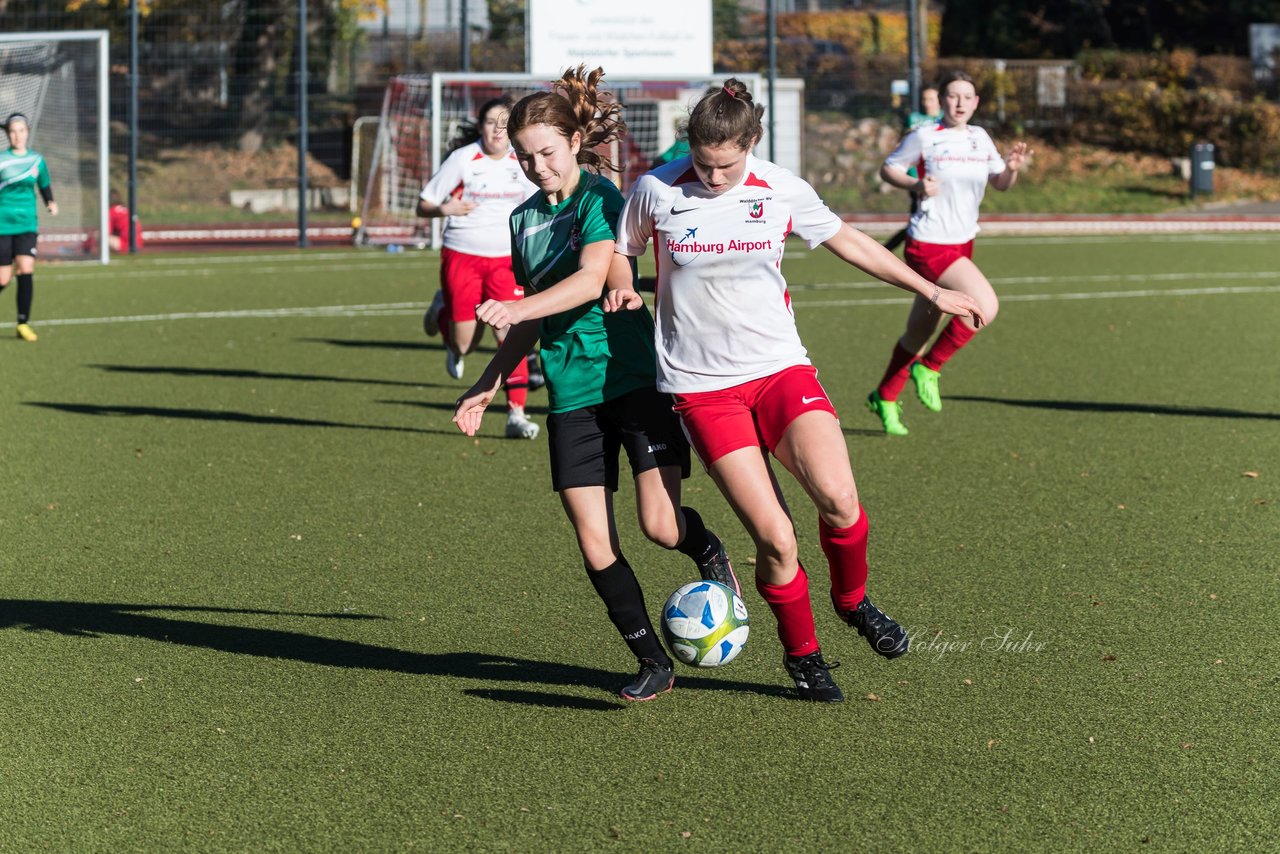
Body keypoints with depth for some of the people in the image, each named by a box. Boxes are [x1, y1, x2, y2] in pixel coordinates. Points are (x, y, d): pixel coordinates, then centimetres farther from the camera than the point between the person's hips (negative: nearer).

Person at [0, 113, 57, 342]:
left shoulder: (36, 160, 6)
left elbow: (44, 185, 20)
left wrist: (51, 203, 4)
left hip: (27, 223, 2)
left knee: (26, 271, -13)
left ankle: (23, 323, -6)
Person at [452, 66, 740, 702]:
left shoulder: (599, 197, -7)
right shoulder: (525, 218, 14)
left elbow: (591, 279, -23)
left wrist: (516, 308, -33)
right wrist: (487, 385, 20)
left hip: (633, 377, -6)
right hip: (571, 393, 6)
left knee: (661, 523, -14)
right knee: (594, 546, -1)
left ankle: (711, 554, 22)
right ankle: (653, 664, 12)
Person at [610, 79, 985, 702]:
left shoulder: (781, 190, -1)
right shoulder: (656, 191, -6)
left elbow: (848, 241, 14)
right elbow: (621, 253, 13)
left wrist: (930, 290, 17)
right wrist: (621, 287, -10)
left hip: (780, 368, 2)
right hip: (702, 387, -2)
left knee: (838, 498, -20)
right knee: (774, 537, -12)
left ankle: (852, 600, 12)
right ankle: (801, 653, 14)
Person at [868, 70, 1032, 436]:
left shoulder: (980, 138, 7)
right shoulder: (925, 137, -9)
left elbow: (1000, 183, 16)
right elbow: (887, 169, 0)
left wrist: (1012, 168, -6)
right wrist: (916, 185, -18)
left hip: (961, 245, 7)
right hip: (928, 245, -7)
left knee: (920, 331, 15)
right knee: (986, 306, -24)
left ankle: (885, 397, 33)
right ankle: (928, 368, -5)